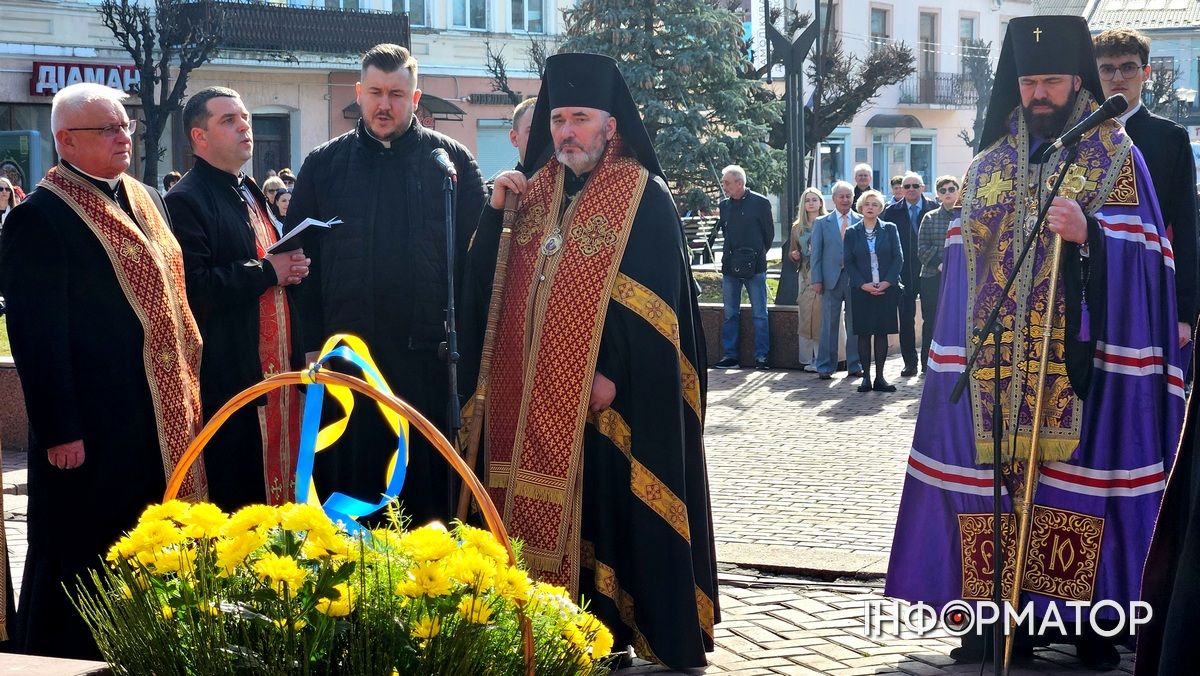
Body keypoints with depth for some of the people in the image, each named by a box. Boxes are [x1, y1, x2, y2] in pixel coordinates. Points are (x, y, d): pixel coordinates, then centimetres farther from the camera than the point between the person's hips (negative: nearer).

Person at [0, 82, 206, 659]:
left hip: (165, 417, 8)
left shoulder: (148, 201, 12)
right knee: (83, 563, 3)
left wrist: (187, 390, 15)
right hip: (92, 429, -7)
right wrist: (59, 431, -17)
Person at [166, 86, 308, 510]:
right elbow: (194, 290, -20)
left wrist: (292, 269, 5)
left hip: (278, 368, 8)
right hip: (228, 380, -8)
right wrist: (268, 271, -15)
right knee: (235, 496, -4)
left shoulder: (253, 195, 19)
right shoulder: (187, 201, -9)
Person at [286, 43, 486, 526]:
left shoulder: (451, 161, 5)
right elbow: (301, 259, 7)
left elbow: (475, 255, 2)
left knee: (431, 481, 5)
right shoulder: (324, 165, 8)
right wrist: (312, 344, 1)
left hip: (430, 355, -1)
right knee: (350, 482, 7)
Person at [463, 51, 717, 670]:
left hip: (601, 392, -6)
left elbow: (654, 299, -12)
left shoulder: (643, 196, -5)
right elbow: (485, 283, 12)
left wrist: (613, 372, -19)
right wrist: (496, 211, -2)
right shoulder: (536, 192, 13)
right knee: (541, 512, 7)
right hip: (530, 391, 6)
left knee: (603, 509, -3)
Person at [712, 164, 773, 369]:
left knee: (759, 314, -1)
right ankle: (730, 355, 11)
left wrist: (756, 255, 10)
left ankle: (761, 355, 2)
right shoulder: (724, 205, 9)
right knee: (730, 314, 6)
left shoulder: (760, 203, -4)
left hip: (754, 267, -4)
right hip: (730, 267, 4)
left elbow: (769, 233, 4)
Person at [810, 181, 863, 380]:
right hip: (831, 279, 0)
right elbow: (816, 253, 5)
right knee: (829, 324, 1)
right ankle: (825, 367, 5)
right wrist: (817, 280, -3)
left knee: (855, 324, 6)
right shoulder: (822, 223, 7)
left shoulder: (862, 221, 6)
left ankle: (855, 365, 14)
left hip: (856, 279, 1)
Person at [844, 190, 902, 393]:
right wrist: (863, 284, -10)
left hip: (886, 289, 0)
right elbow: (849, 262, 3)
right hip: (862, 290, 0)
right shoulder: (852, 232, 5)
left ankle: (880, 378, 6)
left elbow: (898, 258, 2)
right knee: (863, 334, 0)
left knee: (882, 333, 2)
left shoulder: (890, 229, 5)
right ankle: (866, 377, 5)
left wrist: (887, 282, -10)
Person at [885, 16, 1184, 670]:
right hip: (994, 362, 4)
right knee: (995, 474, 2)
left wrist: (1088, 235, -26)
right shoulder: (990, 163, 15)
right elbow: (963, 260, 14)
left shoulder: (1116, 156, 3)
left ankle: (1089, 618, 4)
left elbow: (1137, 253, -6)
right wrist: (959, 351, 8)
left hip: (1078, 360, -3)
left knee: (1074, 474, -5)